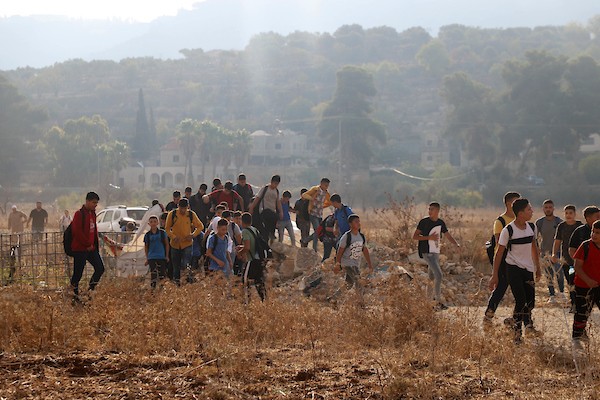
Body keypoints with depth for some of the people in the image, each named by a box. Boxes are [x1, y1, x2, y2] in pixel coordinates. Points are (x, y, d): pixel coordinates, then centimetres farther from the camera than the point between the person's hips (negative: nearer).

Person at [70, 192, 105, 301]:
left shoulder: (92, 213, 12)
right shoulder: (79, 214, -13)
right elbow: (77, 231, -20)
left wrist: (94, 244, 11)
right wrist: (88, 244, -16)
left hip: (91, 248, 8)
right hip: (80, 249, -8)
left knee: (100, 268, 1)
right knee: (78, 273, -1)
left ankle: (91, 290, 14)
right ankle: (75, 295, 9)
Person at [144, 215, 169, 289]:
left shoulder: (162, 233, 2)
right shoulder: (147, 235, 4)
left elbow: (167, 244, 8)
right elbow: (146, 247, 12)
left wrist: (167, 256, 4)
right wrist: (147, 259, 10)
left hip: (161, 257, -1)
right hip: (151, 257, 1)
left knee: (162, 274, -4)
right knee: (153, 275, -1)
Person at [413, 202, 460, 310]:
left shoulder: (441, 223, 9)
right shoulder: (424, 222, -8)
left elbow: (449, 236, 15)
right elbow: (415, 236, -7)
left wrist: (457, 244, -4)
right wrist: (429, 237, -19)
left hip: (436, 252, 6)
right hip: (427, 252, -6)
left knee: (432, 277, 16)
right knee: (438, 275, -16)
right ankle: (439, 302, -15)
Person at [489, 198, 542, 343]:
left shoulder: (532, 227, 2)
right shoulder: (508, 230, -16)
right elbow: (499, 253, -10)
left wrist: (538, 268, 23)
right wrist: (495, 275, -9)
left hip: (528, 268, 5)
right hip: (513, 268, -5)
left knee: (530, 300, 9)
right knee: (521, 301, -13)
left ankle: (528, 325, 34)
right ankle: (517, 331, 0)